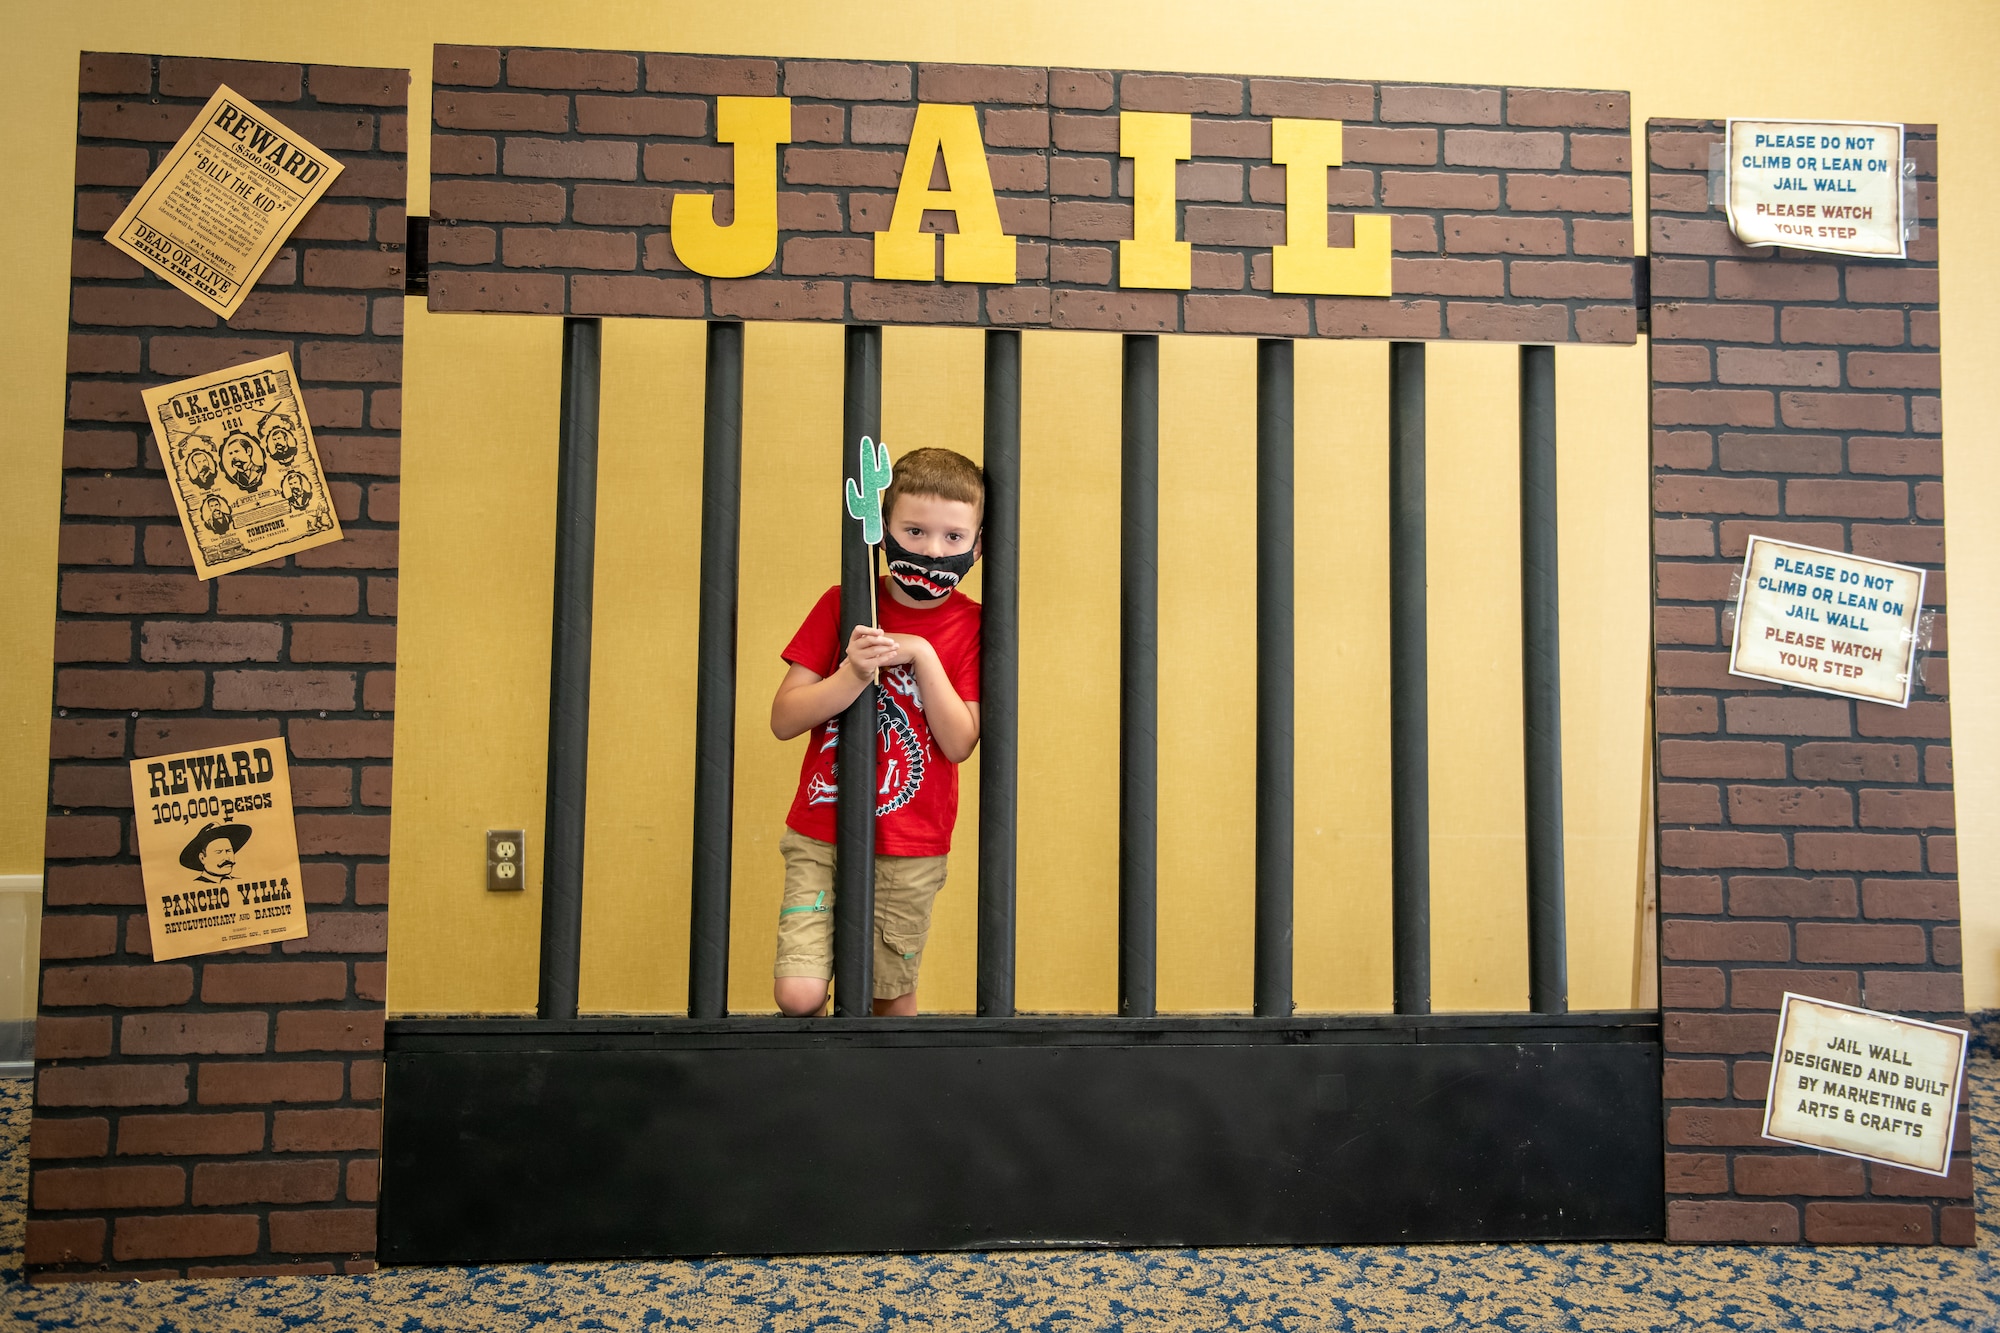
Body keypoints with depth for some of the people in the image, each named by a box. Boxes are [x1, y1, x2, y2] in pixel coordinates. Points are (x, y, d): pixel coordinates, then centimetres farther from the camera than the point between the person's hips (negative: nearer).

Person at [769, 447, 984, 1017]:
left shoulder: (971, 625, -1)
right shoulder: (843, 605, 0)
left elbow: (959, 744, -10)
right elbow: (783, 720, -4)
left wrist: (922, 655, -18)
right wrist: (853, 675, -20)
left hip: (910, 852, 0)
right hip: (820, 838, 0)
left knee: (893, 999, 9)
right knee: (798, 996, -10)